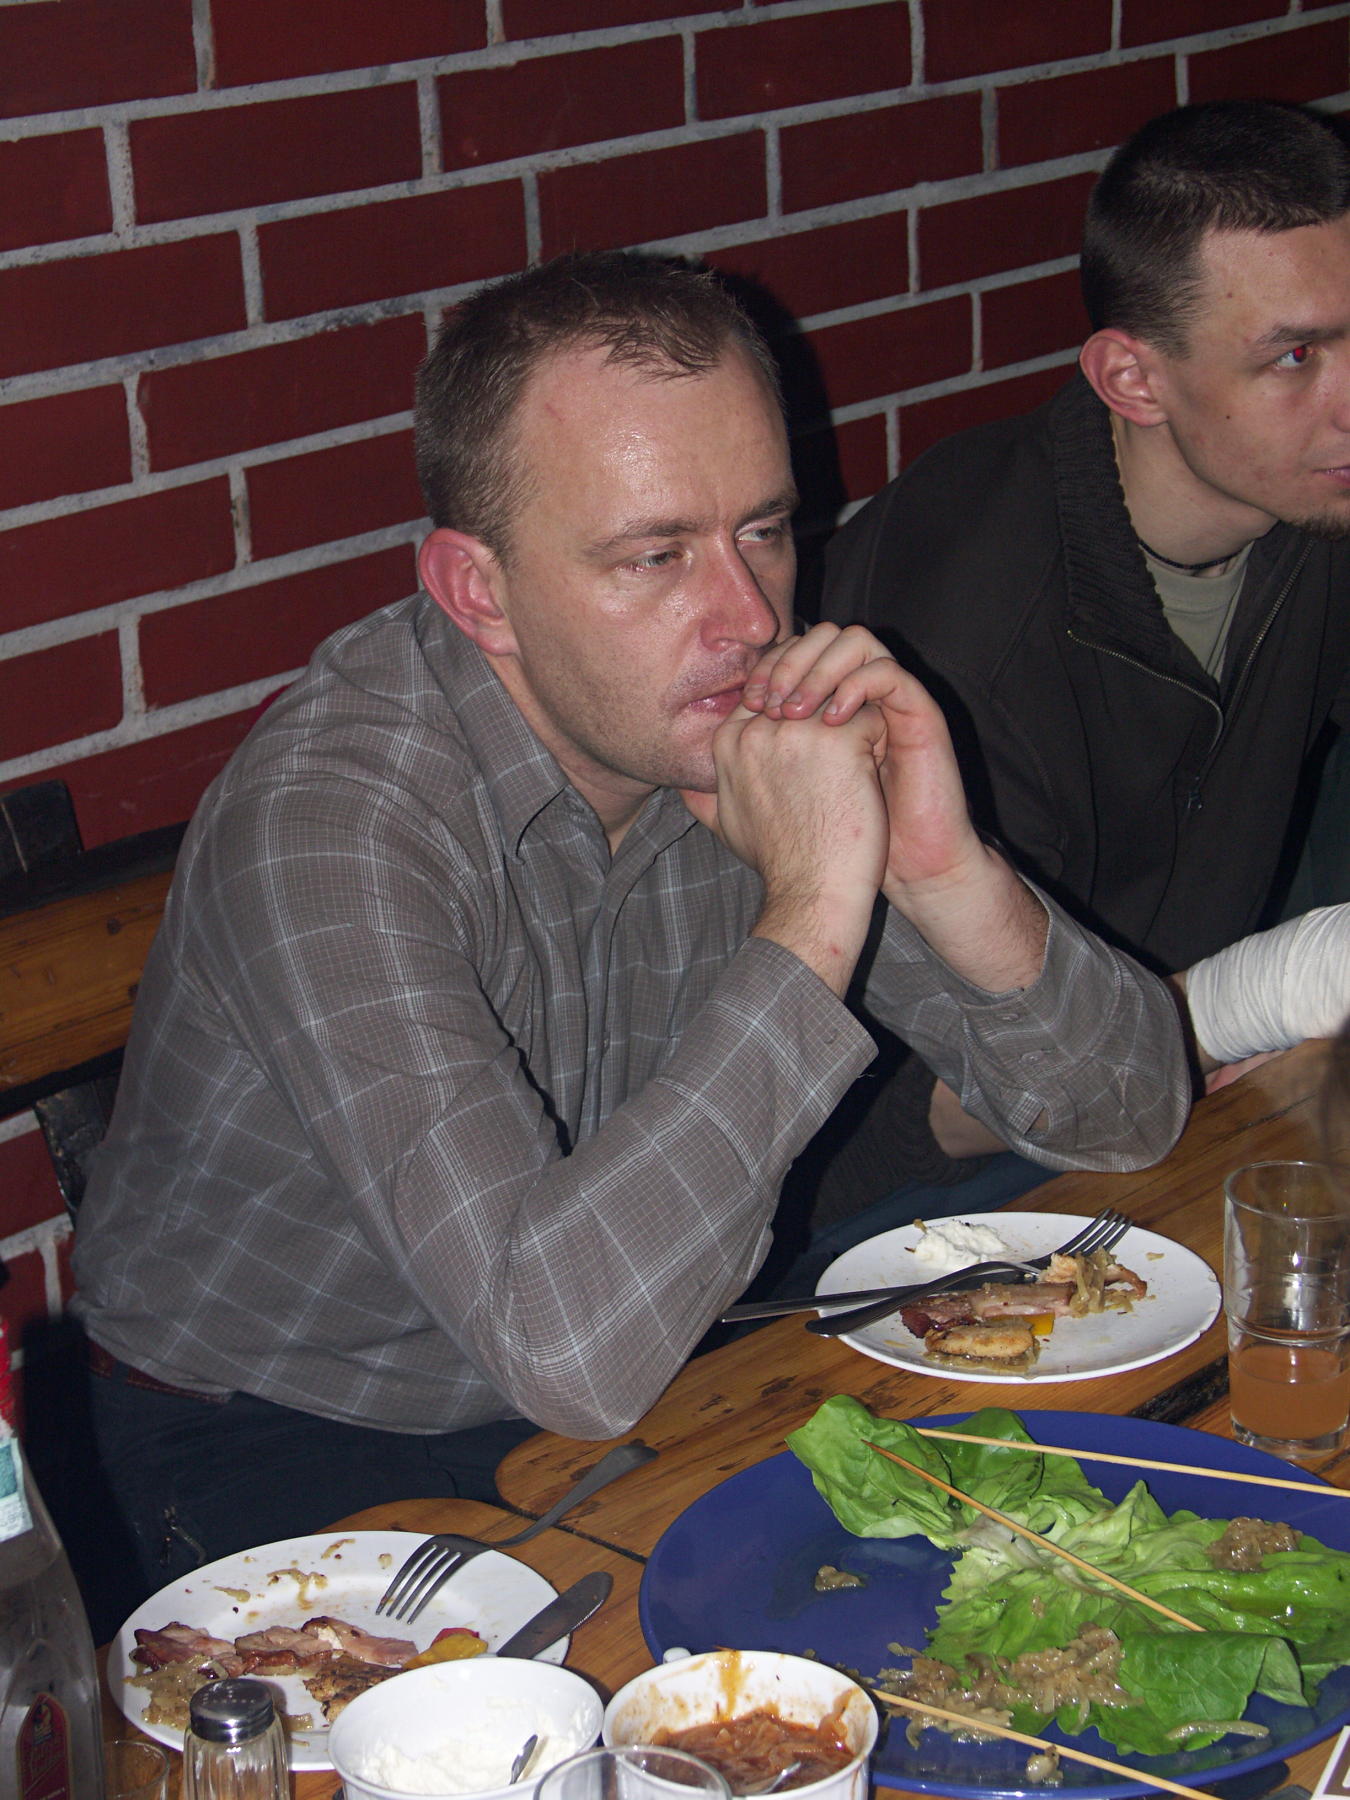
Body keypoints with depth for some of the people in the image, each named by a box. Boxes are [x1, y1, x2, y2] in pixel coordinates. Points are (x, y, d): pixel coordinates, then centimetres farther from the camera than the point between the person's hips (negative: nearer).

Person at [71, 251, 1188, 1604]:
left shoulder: (748, 718, -10)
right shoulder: (331, 815, -29)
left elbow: (1130, 1113, -6)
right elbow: (565, 1349, -40)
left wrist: (945, 876, -26)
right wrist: (812, 914, -37)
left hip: (648, 1381, 5)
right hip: (284, 1457, -5)